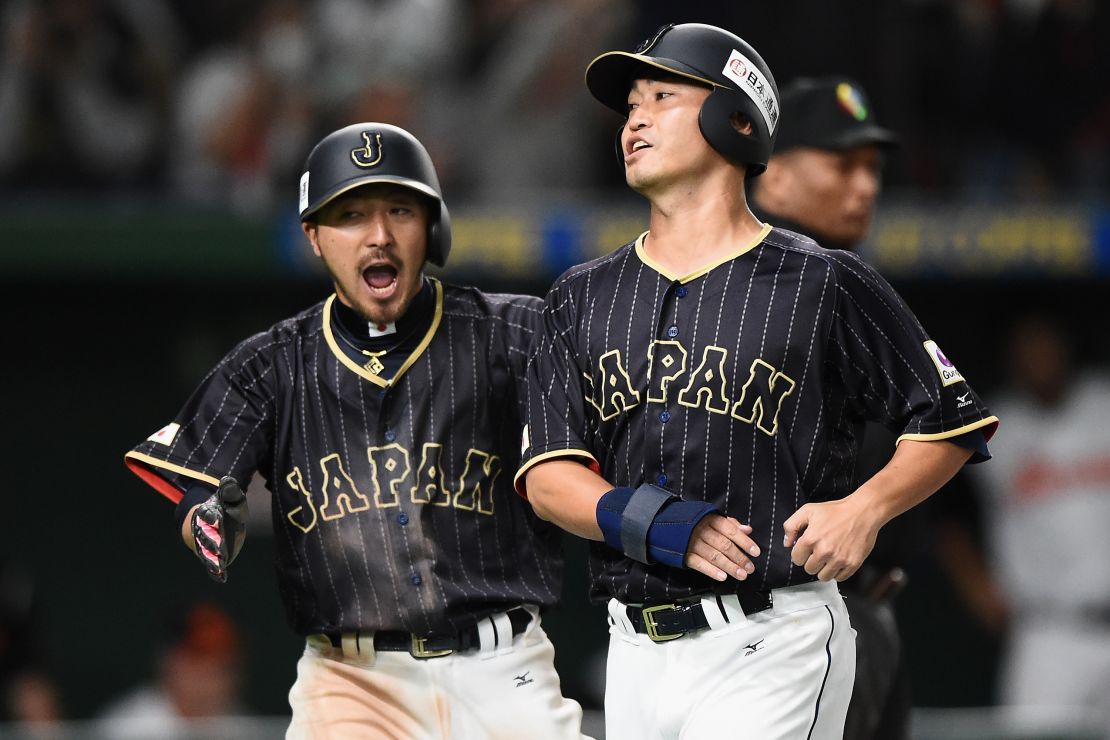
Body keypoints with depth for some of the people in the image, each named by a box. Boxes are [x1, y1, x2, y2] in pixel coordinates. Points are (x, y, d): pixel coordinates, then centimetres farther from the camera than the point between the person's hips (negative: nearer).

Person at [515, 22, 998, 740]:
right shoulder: (583, 298, 12)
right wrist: (648, 521, -15)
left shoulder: (823, 284, 0)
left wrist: (866, 508, -12)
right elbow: (549, 476, 4)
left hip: (774, 647, -5)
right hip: (638, 649, 5)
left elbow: (952, 421, 5)